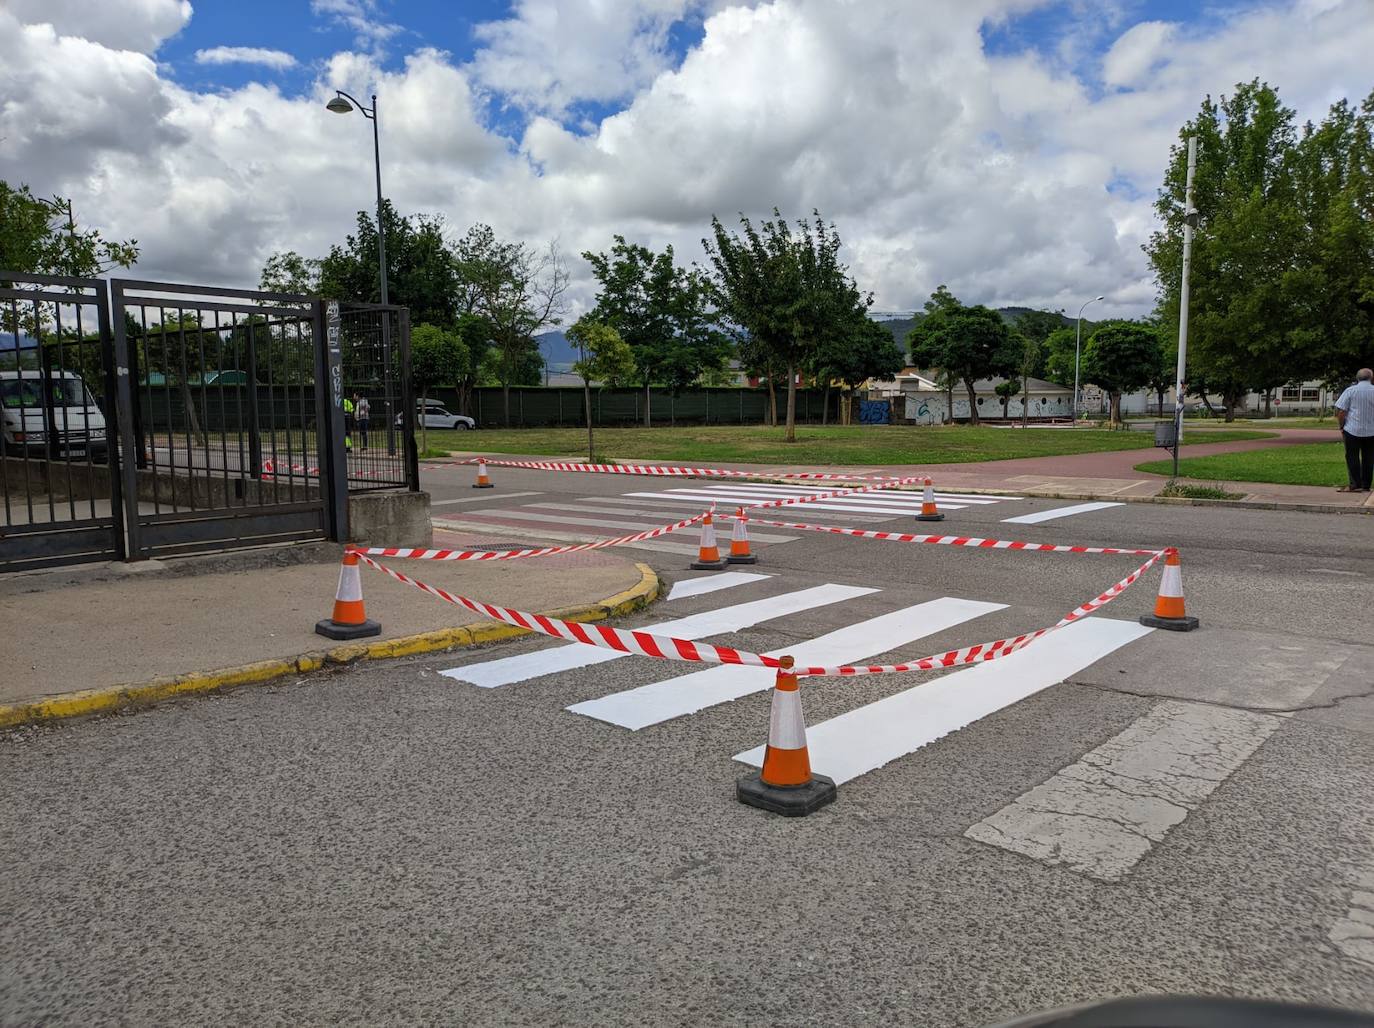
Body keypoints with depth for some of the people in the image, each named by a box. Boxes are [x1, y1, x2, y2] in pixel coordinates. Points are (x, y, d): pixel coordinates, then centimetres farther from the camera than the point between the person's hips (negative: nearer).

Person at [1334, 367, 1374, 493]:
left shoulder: (1350, 391, -7)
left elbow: (1340, 412, -8)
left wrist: (1342, 426, 4)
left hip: (1353, 430, -3)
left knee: (1352, 457, 4)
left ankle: (1355, 484, 1)